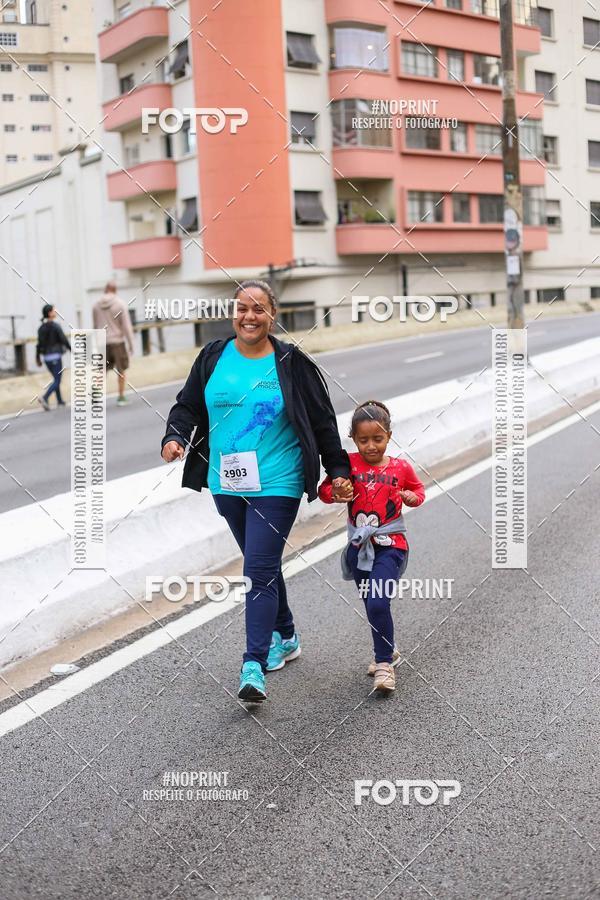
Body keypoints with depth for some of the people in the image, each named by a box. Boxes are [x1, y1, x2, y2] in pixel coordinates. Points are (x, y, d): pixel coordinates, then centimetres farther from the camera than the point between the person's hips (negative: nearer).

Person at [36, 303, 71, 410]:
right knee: (57, 380, -4)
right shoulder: (55, 326, -13)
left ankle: (59, 400, 27)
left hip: (46, 356, 7)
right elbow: (64, 339, -13)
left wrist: (38, 357, 11)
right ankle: (45, 398, -22)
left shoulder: (42, 327, 5)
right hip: (55, 355, -7)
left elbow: (40, 343, 4)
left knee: (56, 378, 21)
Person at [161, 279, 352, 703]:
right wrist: (175, 437, -7)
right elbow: (188, 405, 12)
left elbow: (322, 420, 2)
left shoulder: (291, 363, -4)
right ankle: (285, 637, 38)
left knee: (259, 569, -12)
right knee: (261, 563, 18)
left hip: (276, 484, -5)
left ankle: (254, 665, -11)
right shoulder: (214, 357, 4)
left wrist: (338, 470, 3)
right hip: (228, 484, 5)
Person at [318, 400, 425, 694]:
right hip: (359, 547, 3)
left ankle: (384, 662, -2)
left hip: (390, 546, -3)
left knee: (378, 605, -18)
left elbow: (418, 488, 17)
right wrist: (336, 492, -19)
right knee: (373, 607, 15)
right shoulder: (349, 464, -2)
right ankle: (388, 651, 38)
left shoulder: (400, 468, -1)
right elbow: (324, 490, 2)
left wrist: (413, 497, -6)